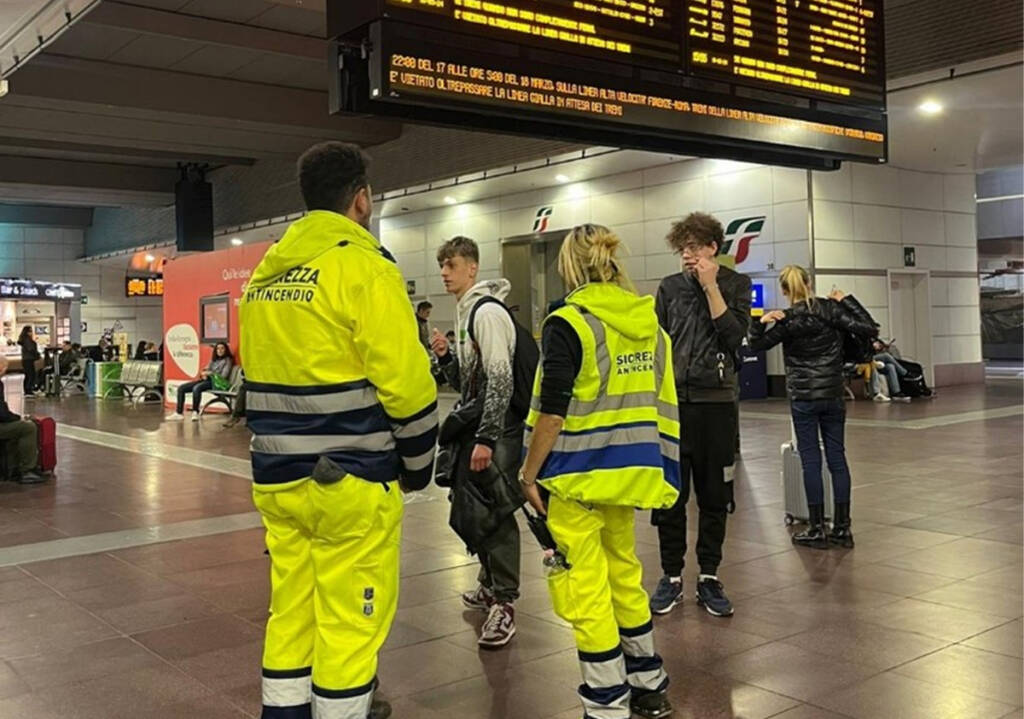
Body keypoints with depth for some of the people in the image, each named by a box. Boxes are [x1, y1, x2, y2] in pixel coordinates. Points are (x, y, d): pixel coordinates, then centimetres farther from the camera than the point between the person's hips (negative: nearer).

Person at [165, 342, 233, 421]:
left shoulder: (228, 360, 1)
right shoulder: (214, 359, 22)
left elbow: (224, 376, -10)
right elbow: (207, 369, 21)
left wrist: (208, 373, -8)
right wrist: (203, 374, -3)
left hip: (216, 382, -8)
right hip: (206, 379, 8)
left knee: (196, 388, -37)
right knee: (181, 388, -6)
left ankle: (195, 412, -28)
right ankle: (179, 413, -8)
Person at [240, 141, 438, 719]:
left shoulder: (266, 273, 12)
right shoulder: (363, 266, -13)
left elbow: (266, 378, 16)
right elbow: (406, 384, -17)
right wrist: (418, 466, -3)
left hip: (278, 479, 8)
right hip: (350, 482, -7)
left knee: (291, 612, 17)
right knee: (351, 621, 4)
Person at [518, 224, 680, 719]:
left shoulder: (568, 323, -13)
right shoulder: (649, 322, 7)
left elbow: (551, 412, -16)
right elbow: (661, 403, 11)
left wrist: (529, 473, -7)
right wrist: (654, 471, 19)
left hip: (578, 475, -7)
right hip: (627, 470, 7)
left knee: (585, 588, 3)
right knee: (624, 574, 21)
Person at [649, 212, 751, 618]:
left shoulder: (735, 285, 4)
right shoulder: (670, 287, 7)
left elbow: (735, 335, -11)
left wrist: (710, 285, -11)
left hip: (716, 402, -1)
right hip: (672, 402, 1)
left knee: (714, 496, 7)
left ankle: (709, 577, 18)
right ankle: (671, 576, 17)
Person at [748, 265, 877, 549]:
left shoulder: (788, 321, -8)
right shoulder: (831, 310, -2)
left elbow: (758, 344, 4)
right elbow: (868, 329, -1)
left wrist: (762, 322, -14)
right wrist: (846, 300, 4)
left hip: (803, 398, -3)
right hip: (833, 396, 3)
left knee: (811, 460, 2)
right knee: (837, 457, 7)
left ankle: (817, 529, 5)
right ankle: (842, 528, 11)